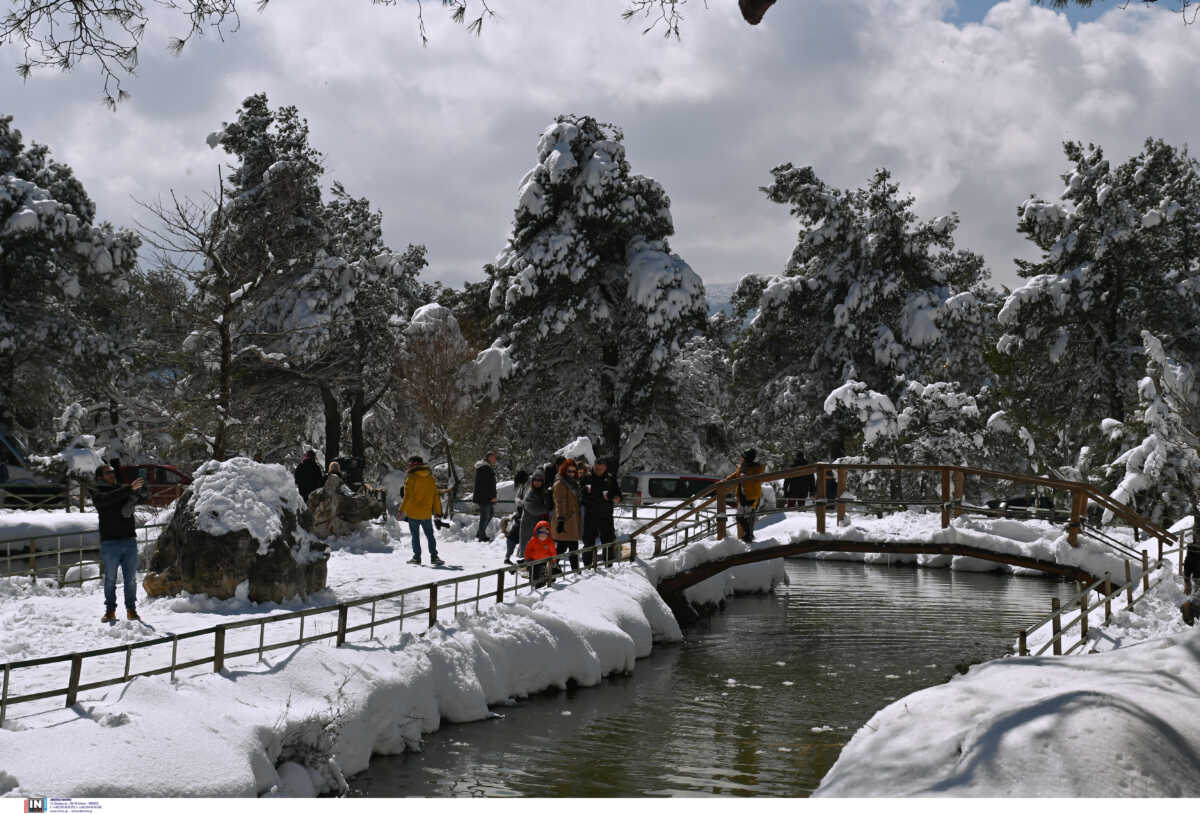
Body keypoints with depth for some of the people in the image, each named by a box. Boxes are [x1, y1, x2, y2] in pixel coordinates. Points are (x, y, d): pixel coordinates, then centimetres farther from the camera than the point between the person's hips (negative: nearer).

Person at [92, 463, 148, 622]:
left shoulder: (124, 488, 14)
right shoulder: (97, 493, 2)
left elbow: (141, 498, 7)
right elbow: (108, 499, -19)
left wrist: (140, 491, -17)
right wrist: (130, 489, -26)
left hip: (129, 540, 3)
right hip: (110, 542, -3)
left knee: (131, 579, 5)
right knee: (110, 579, 3)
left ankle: (131, 609, 13)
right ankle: (110, 610, 11)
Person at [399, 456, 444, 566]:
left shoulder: (411, 478, -10)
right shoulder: (430, 478, 6)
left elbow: (408, 496, -15)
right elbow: (435, 495, 9)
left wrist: (402, 510, -11)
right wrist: (437, 511, 16)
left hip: (413, 513, -4)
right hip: (427, 513, 4)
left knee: (415, 536, 5)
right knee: (430, 535, 11)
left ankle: (417, 557, 5)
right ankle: (434, 557, 6)